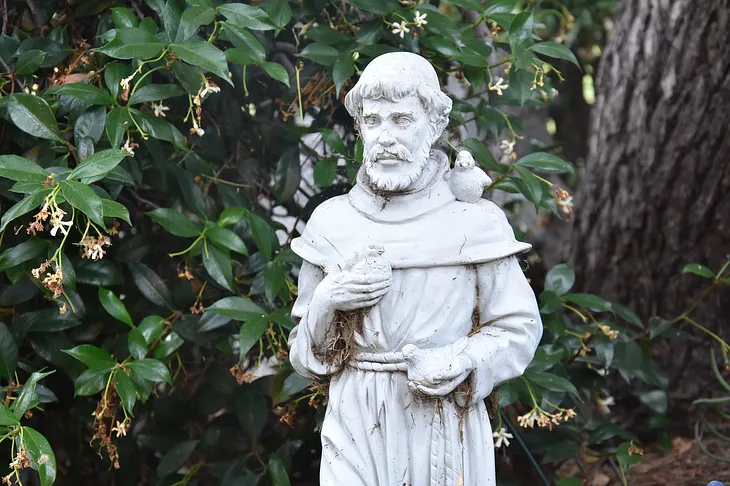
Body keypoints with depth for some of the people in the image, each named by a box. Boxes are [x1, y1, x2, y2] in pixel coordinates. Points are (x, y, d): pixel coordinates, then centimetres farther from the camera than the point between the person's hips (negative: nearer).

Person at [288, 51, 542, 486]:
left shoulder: (474, 223, -3)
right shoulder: (332, 222, 3)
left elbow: (519, 328, 0)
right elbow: (306, 351, 9)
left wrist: (463, 361, -16)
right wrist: (328, 302, -11)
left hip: (445, 433, -1)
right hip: (358, 432, 1)